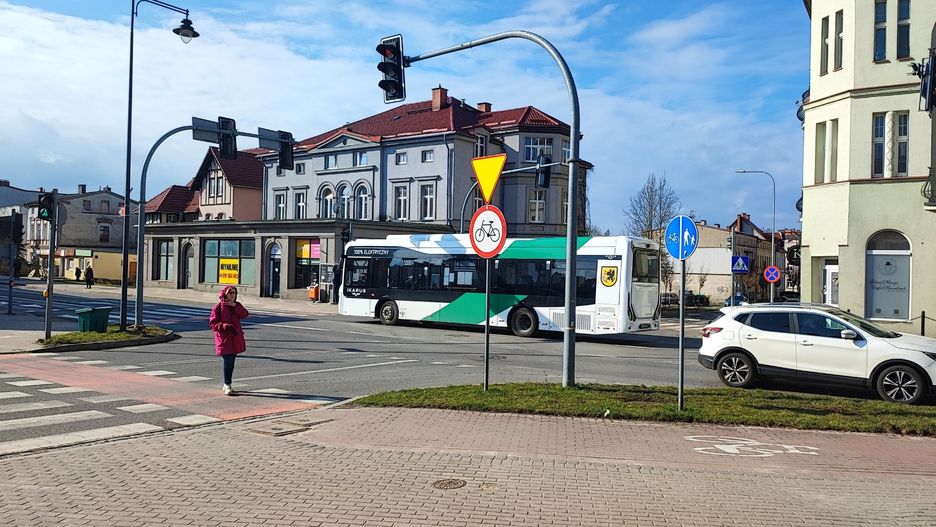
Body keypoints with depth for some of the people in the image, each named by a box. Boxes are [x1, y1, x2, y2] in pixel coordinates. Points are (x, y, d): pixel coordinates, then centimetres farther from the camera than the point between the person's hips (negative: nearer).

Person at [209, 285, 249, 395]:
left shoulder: (237, 305, 10)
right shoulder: (218, 307, -6)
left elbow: (244, 315, -7)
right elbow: (212, 323, -8)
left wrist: (235, 306, -17)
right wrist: (225, 325, -22)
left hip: (235, 338, 6)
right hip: (224, 338, -6)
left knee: (231, 362, 12)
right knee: (228, 362, -13)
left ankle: (226, 385, 24)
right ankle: (227, 386, -6)